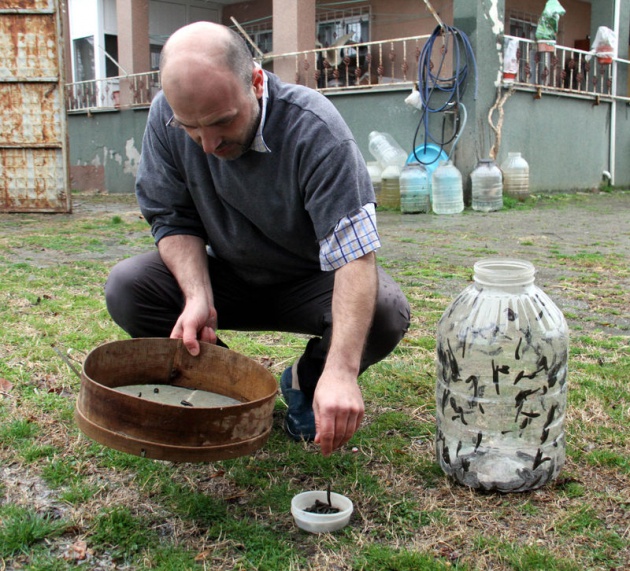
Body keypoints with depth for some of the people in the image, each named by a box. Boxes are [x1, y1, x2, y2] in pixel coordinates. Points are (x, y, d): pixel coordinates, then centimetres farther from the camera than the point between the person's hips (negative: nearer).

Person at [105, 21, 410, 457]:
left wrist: (340, 370, -49)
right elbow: (172, 219, -8)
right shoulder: (166, 116, -16)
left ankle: (307, 381, 1)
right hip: (226, 277, 3)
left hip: (310, 281, -2)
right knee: (126, 288, -22)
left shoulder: (313, 127, -30)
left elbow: (355, 254, -37)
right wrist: (198, 298, -28)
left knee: (386, 313, -32)